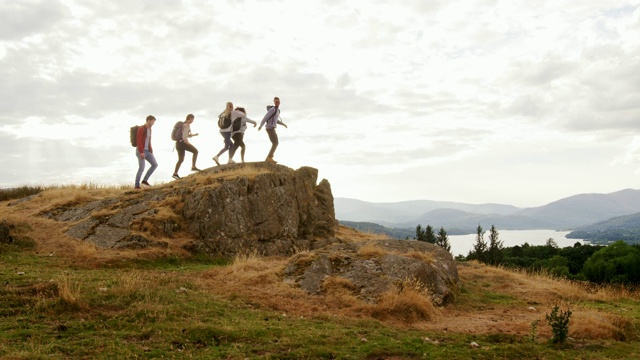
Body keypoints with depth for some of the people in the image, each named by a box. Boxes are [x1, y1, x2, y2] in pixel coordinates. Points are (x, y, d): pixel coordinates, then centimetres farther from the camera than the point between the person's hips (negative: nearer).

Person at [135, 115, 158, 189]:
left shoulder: (149, 129, 12)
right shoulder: (141, 129, -17)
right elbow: (139, 141, -22)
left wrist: (151, 149, 14)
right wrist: (141, 152, -26)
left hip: (147, 151, 9)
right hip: (141, 151, -9)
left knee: (155, 164, 1)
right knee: (141, 168, -10)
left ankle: (145, 180, 8)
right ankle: (137, 185, 2)